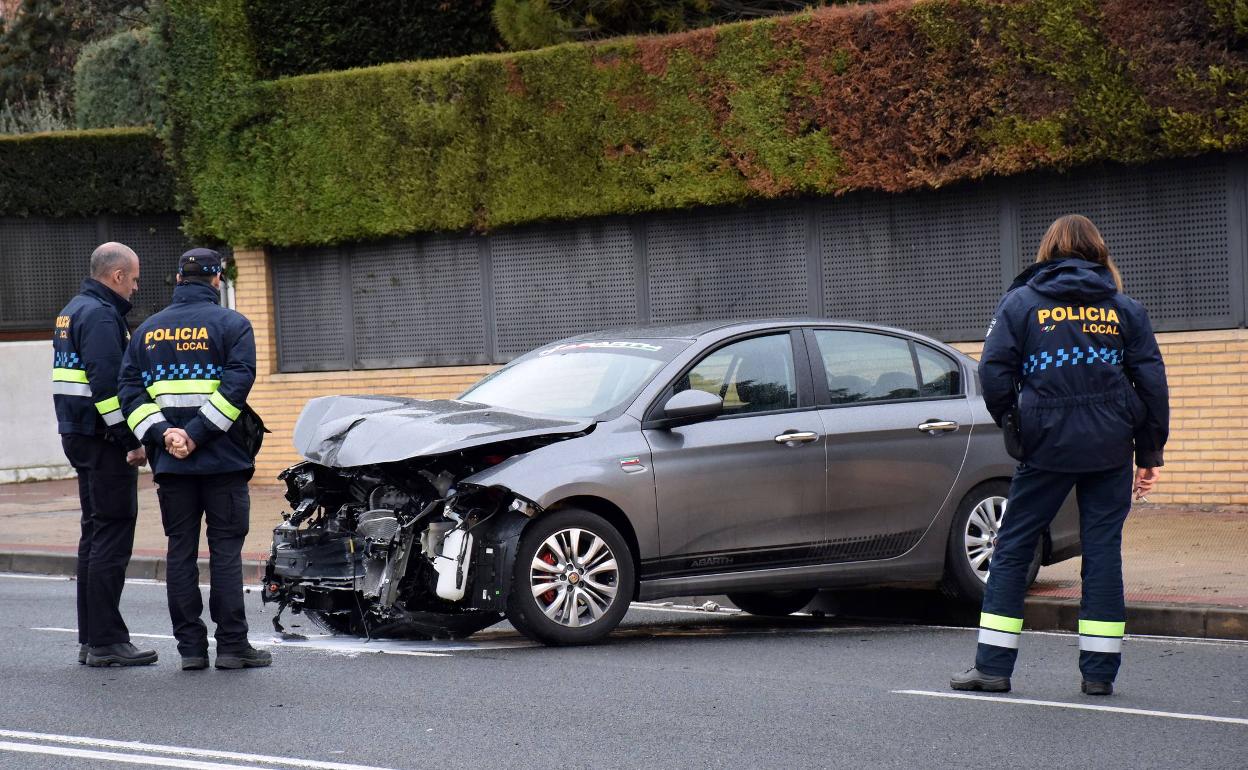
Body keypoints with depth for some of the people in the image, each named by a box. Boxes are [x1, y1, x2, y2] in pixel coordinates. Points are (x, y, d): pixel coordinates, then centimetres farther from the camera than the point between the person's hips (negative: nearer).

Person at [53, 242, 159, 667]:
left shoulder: (73, 311, 18)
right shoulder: (101, 315, -15)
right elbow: (107, 384, -23)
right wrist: (131, 441, -21)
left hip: (78, 436, 11)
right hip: (103, 440, -11)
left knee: (95, 536, 14)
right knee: (112, 539, -8)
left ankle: (91, 639, 18)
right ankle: (106, 641, -7)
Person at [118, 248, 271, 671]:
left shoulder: (148, 330, 11)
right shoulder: (232, 324, -2)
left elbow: (130, 390, 2)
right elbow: (236, 385, -15)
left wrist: (162, 434, -7)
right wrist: (196, 435, -16)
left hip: (170, 463, 3)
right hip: (223, 461, -3)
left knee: (180, 552, 8)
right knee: (225, 552, 1)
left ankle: (190, 647, 7)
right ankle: (232, 644, 0)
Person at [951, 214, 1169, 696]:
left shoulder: (1021, 302, 2)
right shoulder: (1124, 309, 8)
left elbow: (994, 371, -5)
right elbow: (1152, 382, 6)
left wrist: (1013, 423, 10)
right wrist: (1150, 453, 11)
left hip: (1048, 445, -2)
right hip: (1111, 448, 2)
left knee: (1013, 547, 6)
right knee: (1103, 549, 6)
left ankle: (993, 666, 3)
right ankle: (1099, 671, 5)